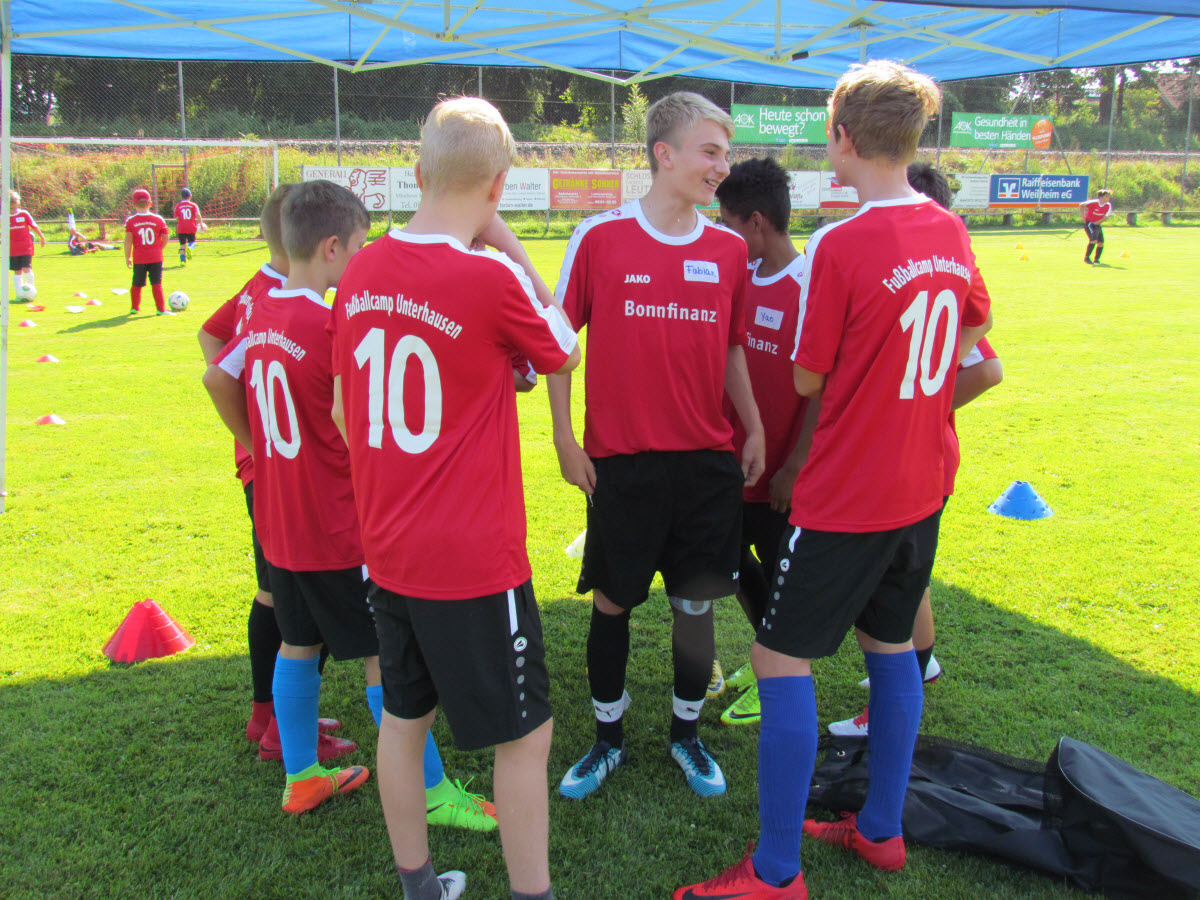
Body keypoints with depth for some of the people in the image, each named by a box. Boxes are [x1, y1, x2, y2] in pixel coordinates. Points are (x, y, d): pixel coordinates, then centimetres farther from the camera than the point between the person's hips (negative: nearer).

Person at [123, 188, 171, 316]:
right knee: (156, 283, 2)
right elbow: (165, 238, -1)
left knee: (137, 284, 12)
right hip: (156, 257, 0)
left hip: (139, 259, 0)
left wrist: (128, 257, 0)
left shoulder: (130, 221, -4)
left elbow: (128, 240, -7)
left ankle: (134, 308, 20)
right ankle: (161, 309, 0)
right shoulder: (158, 219, -3)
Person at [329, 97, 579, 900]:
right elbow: (564, 352, 1)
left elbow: (344, 412, 8)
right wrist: (508, 240, -1)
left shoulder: (361, 272, 0)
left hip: (388, 547, 7)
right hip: (476, 559, -7)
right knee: (526, 734, 9)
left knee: (404, 714, 21)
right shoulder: (492, 277, -19)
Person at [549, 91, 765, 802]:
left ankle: (688, 734, 31)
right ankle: (608, 739, 28)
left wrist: (755, 429, 7)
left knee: (696, 602, 10)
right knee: (613, 602, 9)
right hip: (620, 461, -2)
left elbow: (733, 348, 13)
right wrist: (565, 436, -5)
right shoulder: (600, 237, -6)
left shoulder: (729, 251, 4)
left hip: (708, 461, 3)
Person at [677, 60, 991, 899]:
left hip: (846, 499, -8)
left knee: (781, 658, 1)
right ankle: (882, 830, 33)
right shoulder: (952, 232, 3)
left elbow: (807, 378, -10)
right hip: (921, 490, 8)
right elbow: (971, 335, 19)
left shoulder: (840, 245, -19)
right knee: (891, 646, 20)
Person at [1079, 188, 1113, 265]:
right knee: (1094, 239, -24)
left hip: (1097, 224, 6)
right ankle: (1087, 257, -13)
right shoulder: (1094, 202, -19)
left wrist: (1095, 223, -13)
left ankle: (1097, 259, 18)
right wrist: (1083, 217, -14)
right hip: (1088, 223, -6)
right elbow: (1081, 205, -13)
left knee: (1101, 242, -1)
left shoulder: (1108, 205, -5)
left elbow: (1105, 217, -4)